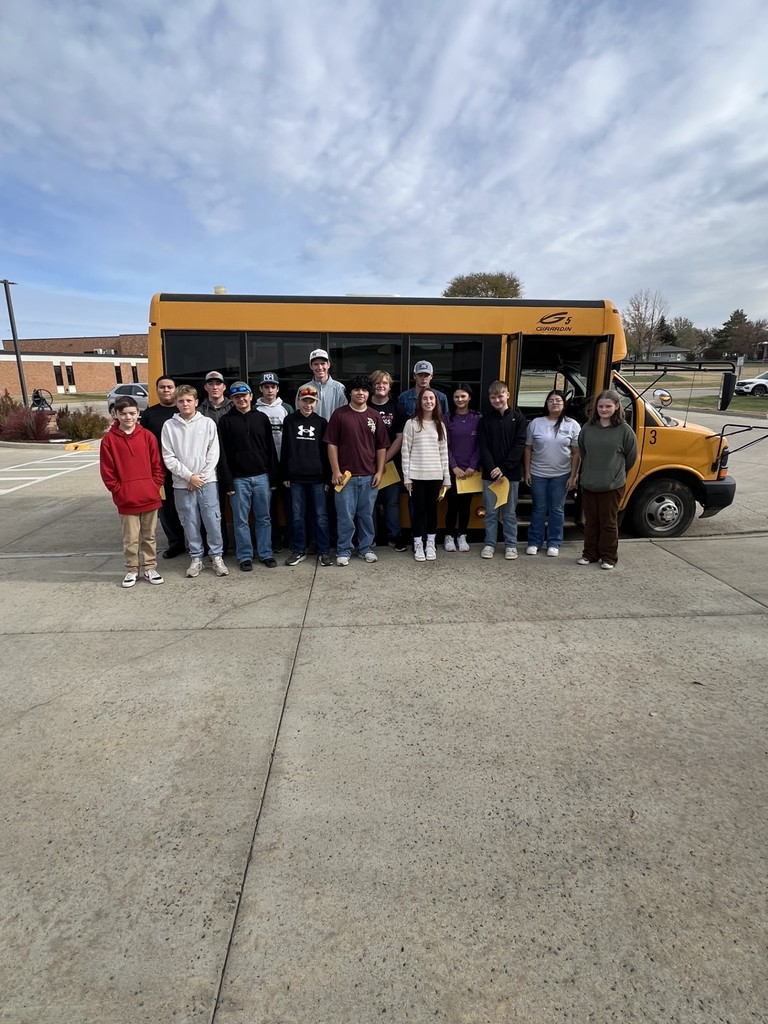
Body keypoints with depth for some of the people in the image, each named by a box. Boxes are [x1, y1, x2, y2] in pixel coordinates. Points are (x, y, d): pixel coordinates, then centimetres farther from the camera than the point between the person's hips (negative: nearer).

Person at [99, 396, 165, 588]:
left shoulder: (147, 436, 1)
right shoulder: (109, 439, -2)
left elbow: (157, 465, 4)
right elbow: (107, 472, -1)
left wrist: (154, 487, -2)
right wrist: (119, 491, -5)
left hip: (150, 497, 1)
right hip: (126, 500, -1)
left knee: (149, 536, 12)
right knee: (130, 539, 6)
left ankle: (150, 568, 24)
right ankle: (131, 570, 21)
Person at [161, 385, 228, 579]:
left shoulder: (208, 423, 2)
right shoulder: (169, 426, 3)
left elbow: (213, 454, -1)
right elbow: (168, 457, -1)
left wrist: (201, 477, -8)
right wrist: (189, 476, -9)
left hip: (208, 481, -1)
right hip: (182, 484, 1)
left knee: (213, 520, 0)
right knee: (190, 523, 7)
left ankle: (217, 556, 13)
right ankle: (196, 557, 19)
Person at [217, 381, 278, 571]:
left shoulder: (261, 418, 7)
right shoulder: (226, 421, 1)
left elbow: (270, 449, 6)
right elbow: (223, 454, -2)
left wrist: (273, 477, 2)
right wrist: (228, 482, -8)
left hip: (262, 477, 2)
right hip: (239, 479, -1)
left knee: (264, 518, 8)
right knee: (241, 520, 5)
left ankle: (266, 554, 18)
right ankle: (245, 556, 15)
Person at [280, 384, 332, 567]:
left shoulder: (322, 422, 5)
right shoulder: (290, 420, 5)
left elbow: (326, 451, 4)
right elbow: (285, 449, 6)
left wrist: (327, 478, 0)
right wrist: (284, 475, 1)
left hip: (317, 477, -1)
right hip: (295, 477, 1)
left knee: (320, 516, 4)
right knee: (297, 516, 7)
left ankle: (324, 551, 13)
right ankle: (299, 550, 18)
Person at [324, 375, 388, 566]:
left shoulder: (375, 417, 8)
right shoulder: (339, 414, -1)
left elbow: (381, 447, 9)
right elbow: (332, 444, -2)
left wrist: (379, 471, 2)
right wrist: (335, 471, -8)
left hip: (369, 476, 3)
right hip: (346, 475, -2)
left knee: (367, 515, 10)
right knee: (345, 515, 2)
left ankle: (366, 548, 24)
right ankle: (343, 550, 14)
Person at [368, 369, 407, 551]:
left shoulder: (397, 408, 3)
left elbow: (400, 438, -1)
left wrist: (384, 460, -9)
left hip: (390, 462, 0)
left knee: (391, 501, 5)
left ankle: (395, 536, 16)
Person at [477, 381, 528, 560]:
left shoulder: (518, 418, 1)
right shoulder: (486, 420, 5)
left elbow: (519, 445, -6)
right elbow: (483, 447, -2)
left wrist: (504, 469, -14)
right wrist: (492, 468, -15)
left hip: (511, 473, -1)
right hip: (490, 473, 1)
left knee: (509, 512, 8)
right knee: (490, 512, 7)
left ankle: (511, 545, 18)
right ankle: (490, 544, 17)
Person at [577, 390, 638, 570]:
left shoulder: (624, 429, -6)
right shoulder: (587, 428, 3)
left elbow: (631, 456, 4)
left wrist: (616, 473, 13)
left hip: (612, 485, -3)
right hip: (588, 484, 4)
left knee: (608, 523, 6)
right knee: (590, 522, 14)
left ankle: (608, 557, 19)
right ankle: (590, 554, 26)